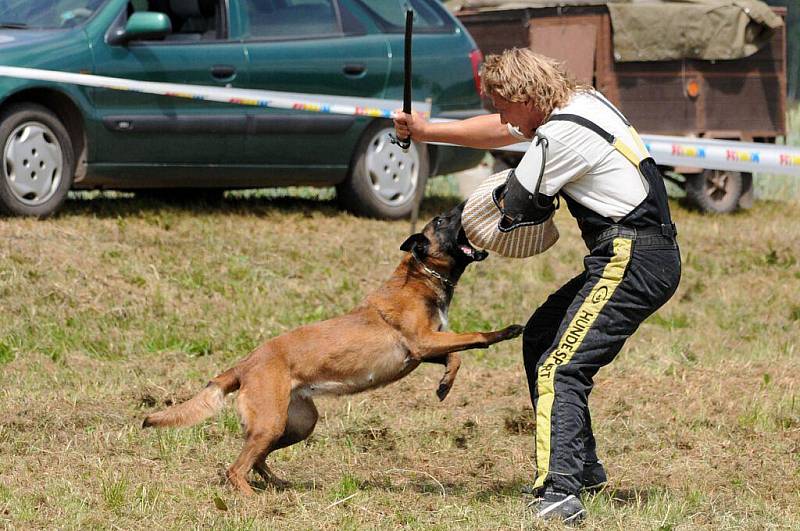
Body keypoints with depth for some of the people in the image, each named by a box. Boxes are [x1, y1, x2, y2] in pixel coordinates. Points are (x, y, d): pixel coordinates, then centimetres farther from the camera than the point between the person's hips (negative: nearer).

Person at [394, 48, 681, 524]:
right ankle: (584, 470, 25)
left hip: (632, 262, -10)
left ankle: (561, 493, -34)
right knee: (539, 339, 21)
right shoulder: (583, 100, 14)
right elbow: (500, 131, 28)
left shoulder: (563, 135, -17)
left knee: (560, 370, -19)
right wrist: (428, 132, 32)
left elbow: (518, 205, -4)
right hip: (654, 252, 10)